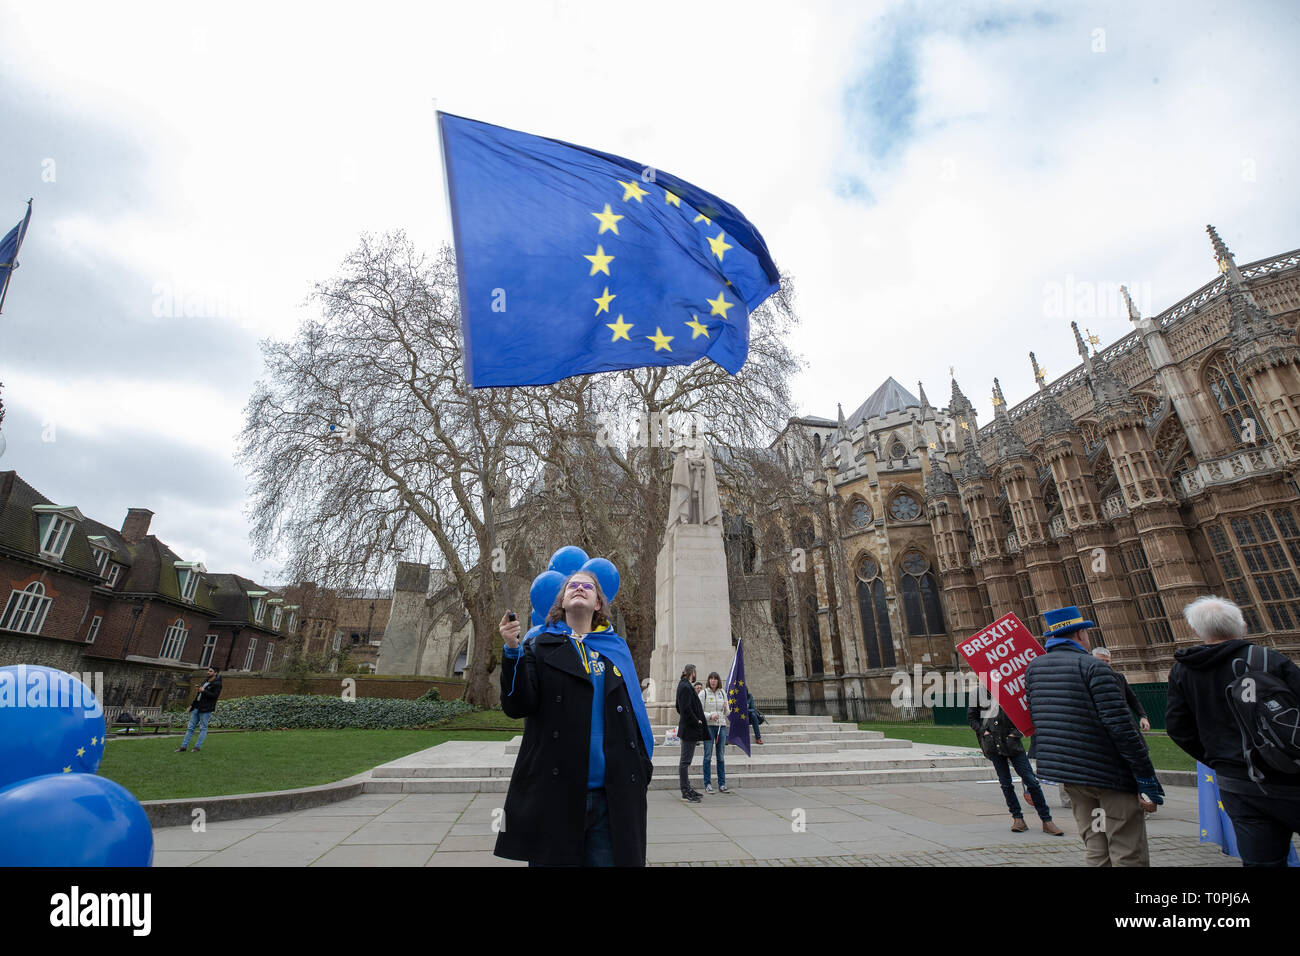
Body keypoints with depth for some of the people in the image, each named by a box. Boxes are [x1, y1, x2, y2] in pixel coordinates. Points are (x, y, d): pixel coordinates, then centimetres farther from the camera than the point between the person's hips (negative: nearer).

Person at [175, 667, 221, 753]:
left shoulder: (217, 684, -8)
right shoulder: (205, 682, 18)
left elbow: (215, 695, -18)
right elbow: (198, 695, 26)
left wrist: (203, 691, -16)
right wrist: (192, 705, 21)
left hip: (206, 709, -8)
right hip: (197, 707, 8)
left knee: (203, 728, -4)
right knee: (190, 727, 7)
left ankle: (197, 747, 0)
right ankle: (183, 746, 10)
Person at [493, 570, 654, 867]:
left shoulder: (617, 648, 10)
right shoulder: (541, 647, 4)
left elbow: (635, 712, 12)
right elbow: (517, 706, -6)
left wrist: (643, 769, 7)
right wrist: (512, 651, -19)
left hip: (613, 794, 2)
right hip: (555, 791, -1)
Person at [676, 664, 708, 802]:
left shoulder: (683, 685, 14)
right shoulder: (686, 687, -18)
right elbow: (686, 708, -25)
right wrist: (697, 721, -14)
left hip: (688, 727, 11)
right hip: (689, 729, -11)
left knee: (686, 760, 16)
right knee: (685, 761, -3)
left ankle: (687, 788, 25)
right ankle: (686, 791, 3)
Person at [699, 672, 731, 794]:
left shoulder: (722, 692, 11)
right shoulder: (703, 693, -1)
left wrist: (726, 708, -3)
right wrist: (710, 716, -18)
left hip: (721, 725, 4)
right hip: (708, 726, -4)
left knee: (720, 756, 7)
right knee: (708, 755, -2)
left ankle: (722, 784, 13)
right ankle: (707, 784, 6)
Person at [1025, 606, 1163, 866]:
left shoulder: (1033, 668, 6)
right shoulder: (1092, 667, -14)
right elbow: (1122, 727, -17)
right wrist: (1148, 783, -12)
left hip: (1068, 775, 6)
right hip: (1111, 774, -6)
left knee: (1096, 853, 15)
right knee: (1129, 857, 3)